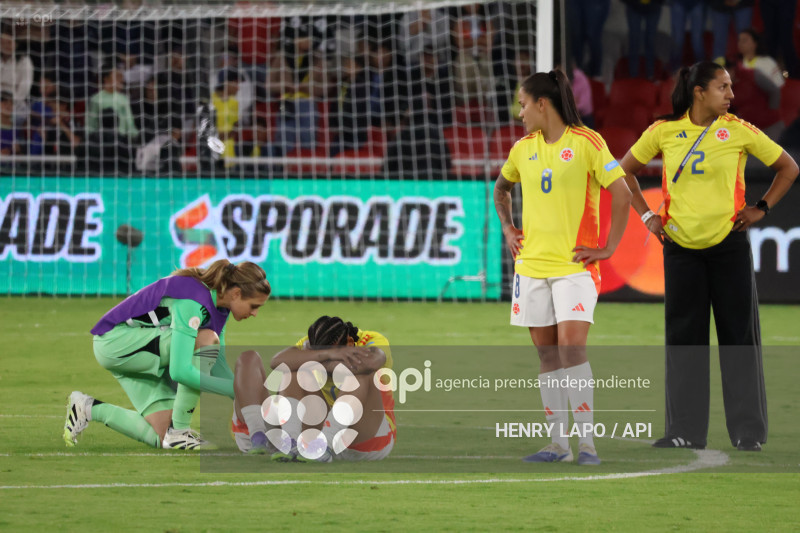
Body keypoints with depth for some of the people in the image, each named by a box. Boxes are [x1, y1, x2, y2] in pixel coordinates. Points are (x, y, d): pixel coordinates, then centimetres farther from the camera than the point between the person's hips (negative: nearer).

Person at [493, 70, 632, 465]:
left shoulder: (586, 143, -7)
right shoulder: (524, 148, 11)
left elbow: (621, 193, -8)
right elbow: (502, 187, 30)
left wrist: (609, 248, -10)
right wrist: (507, 229, 17)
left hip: (575, 265, -6)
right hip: (532, 264, 6)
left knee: (571, 347, -15)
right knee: (547, 353, 6)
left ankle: (587, 442, -12)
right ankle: (558, 443, 11)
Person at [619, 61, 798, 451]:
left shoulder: (738, 131, -2)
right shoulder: (664, 132, 1)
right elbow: (625, 171, 14)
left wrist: (761, 209, 0)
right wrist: (646, 215, 6)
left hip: (728, 243, -1)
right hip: (681, 246, 1)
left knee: (738, 336, 1)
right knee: (684, 337, 4)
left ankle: (749, 431, 7)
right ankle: (685, 431, 10)